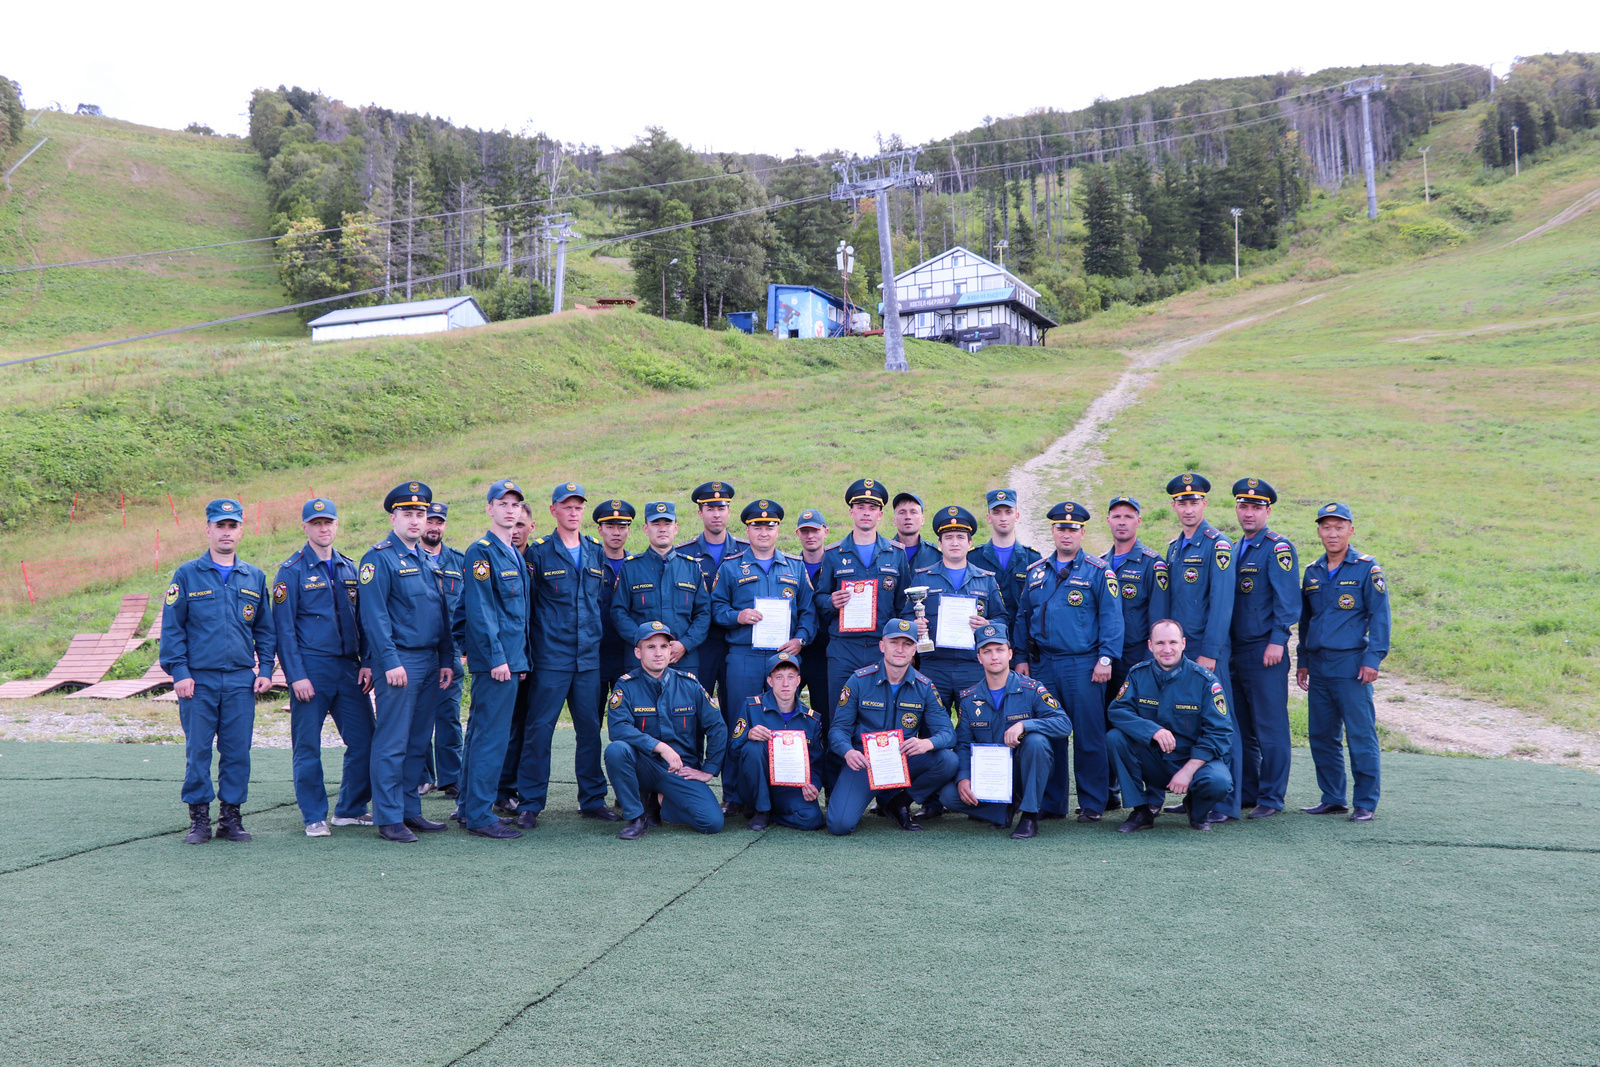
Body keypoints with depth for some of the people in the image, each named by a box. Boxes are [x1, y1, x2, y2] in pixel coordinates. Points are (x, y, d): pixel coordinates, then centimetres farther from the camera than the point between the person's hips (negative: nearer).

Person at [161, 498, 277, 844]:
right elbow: (172, 628, 1)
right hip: (198, 680, -2)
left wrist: (265, 669, 6)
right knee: (198, 751, 1)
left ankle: (231, 816, 13)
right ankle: (199, 819, 11)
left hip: (241, 681, 2)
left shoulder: (255, 577, 11)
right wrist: (179, 672, -7)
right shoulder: (187, 575, 3)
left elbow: (265, 629, 15)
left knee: (238, 751, 3)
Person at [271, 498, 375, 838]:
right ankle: (314, 817, 14)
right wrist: (296, 676, -12)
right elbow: (283, 628, -6)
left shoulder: (350, 568, 12)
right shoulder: (292, 571, -3)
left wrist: (366, 663, 4)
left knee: (364, 740, 3)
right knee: (308, 746, 2)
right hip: (311, 670, -4)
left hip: (348, 668, 5)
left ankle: (350, 809, 18)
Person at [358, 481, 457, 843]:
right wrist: (390, 662, -18)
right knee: (392, 743, -4)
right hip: (398, 661, -7)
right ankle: (389, 818, 2)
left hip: (430, 661, 7)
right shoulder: (379, 558, -6)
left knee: (419, 741, 11)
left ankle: (410, 810, 19)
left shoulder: (428, 560, 16)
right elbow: (374, 614, -13)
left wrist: (447, 660, 12)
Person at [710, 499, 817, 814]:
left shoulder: (795, 567, 13)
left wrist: (800, 638, -3)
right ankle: (734, 796, 7)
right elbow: (715, 607, 8)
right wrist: (738, 616, -11)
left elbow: (809, 609, 12)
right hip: (743, 658, -1)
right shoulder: (731, 567, 9)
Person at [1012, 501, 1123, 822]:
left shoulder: (1098, 571, 0)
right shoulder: (1036, 571, 13)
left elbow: (1111, 617, -4)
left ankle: (1093, 804, 9)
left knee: (1088, 736, -1)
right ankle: (1052, 803, 17)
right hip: (1042, 664, 4)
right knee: (1048, 736, 7)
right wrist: (1022, 658, 11)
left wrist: (1105, 658, -12)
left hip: (1083, 666, -4)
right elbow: (1023, 617, 16)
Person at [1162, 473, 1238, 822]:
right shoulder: (1173, 547, 15)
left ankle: (1225, 803, 3)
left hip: (1209, 649, -7)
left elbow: (1221, 602, -14)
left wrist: (1209, 653, -18)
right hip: (1180, 649, 7)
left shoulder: (1217, 544, -8)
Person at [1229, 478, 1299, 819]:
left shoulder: (1278, 548, -6)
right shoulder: (1235, 550, 17)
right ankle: (1245, 794, 19)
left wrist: (1277, 641, -18)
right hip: (1235, 651, 7)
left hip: (1265, 651, -7)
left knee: (1270, 728, -2)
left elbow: (1288, 600, -12)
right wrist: (1223, 648, 15)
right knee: (1241, 728, 11)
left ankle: (1271, 799, 4)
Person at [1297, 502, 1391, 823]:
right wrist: (1302, 661, 17)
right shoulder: (1312, 572, 14)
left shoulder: (1367, 568, -1)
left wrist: (1373, 659, -12)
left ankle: (1366, 804, 5)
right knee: (1321, 736, 9)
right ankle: (1332, 798, 19)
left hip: (1352, 666, -5)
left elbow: (1380, 617, -4)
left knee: (1361, 736, -3)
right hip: (1319, 668, 6)